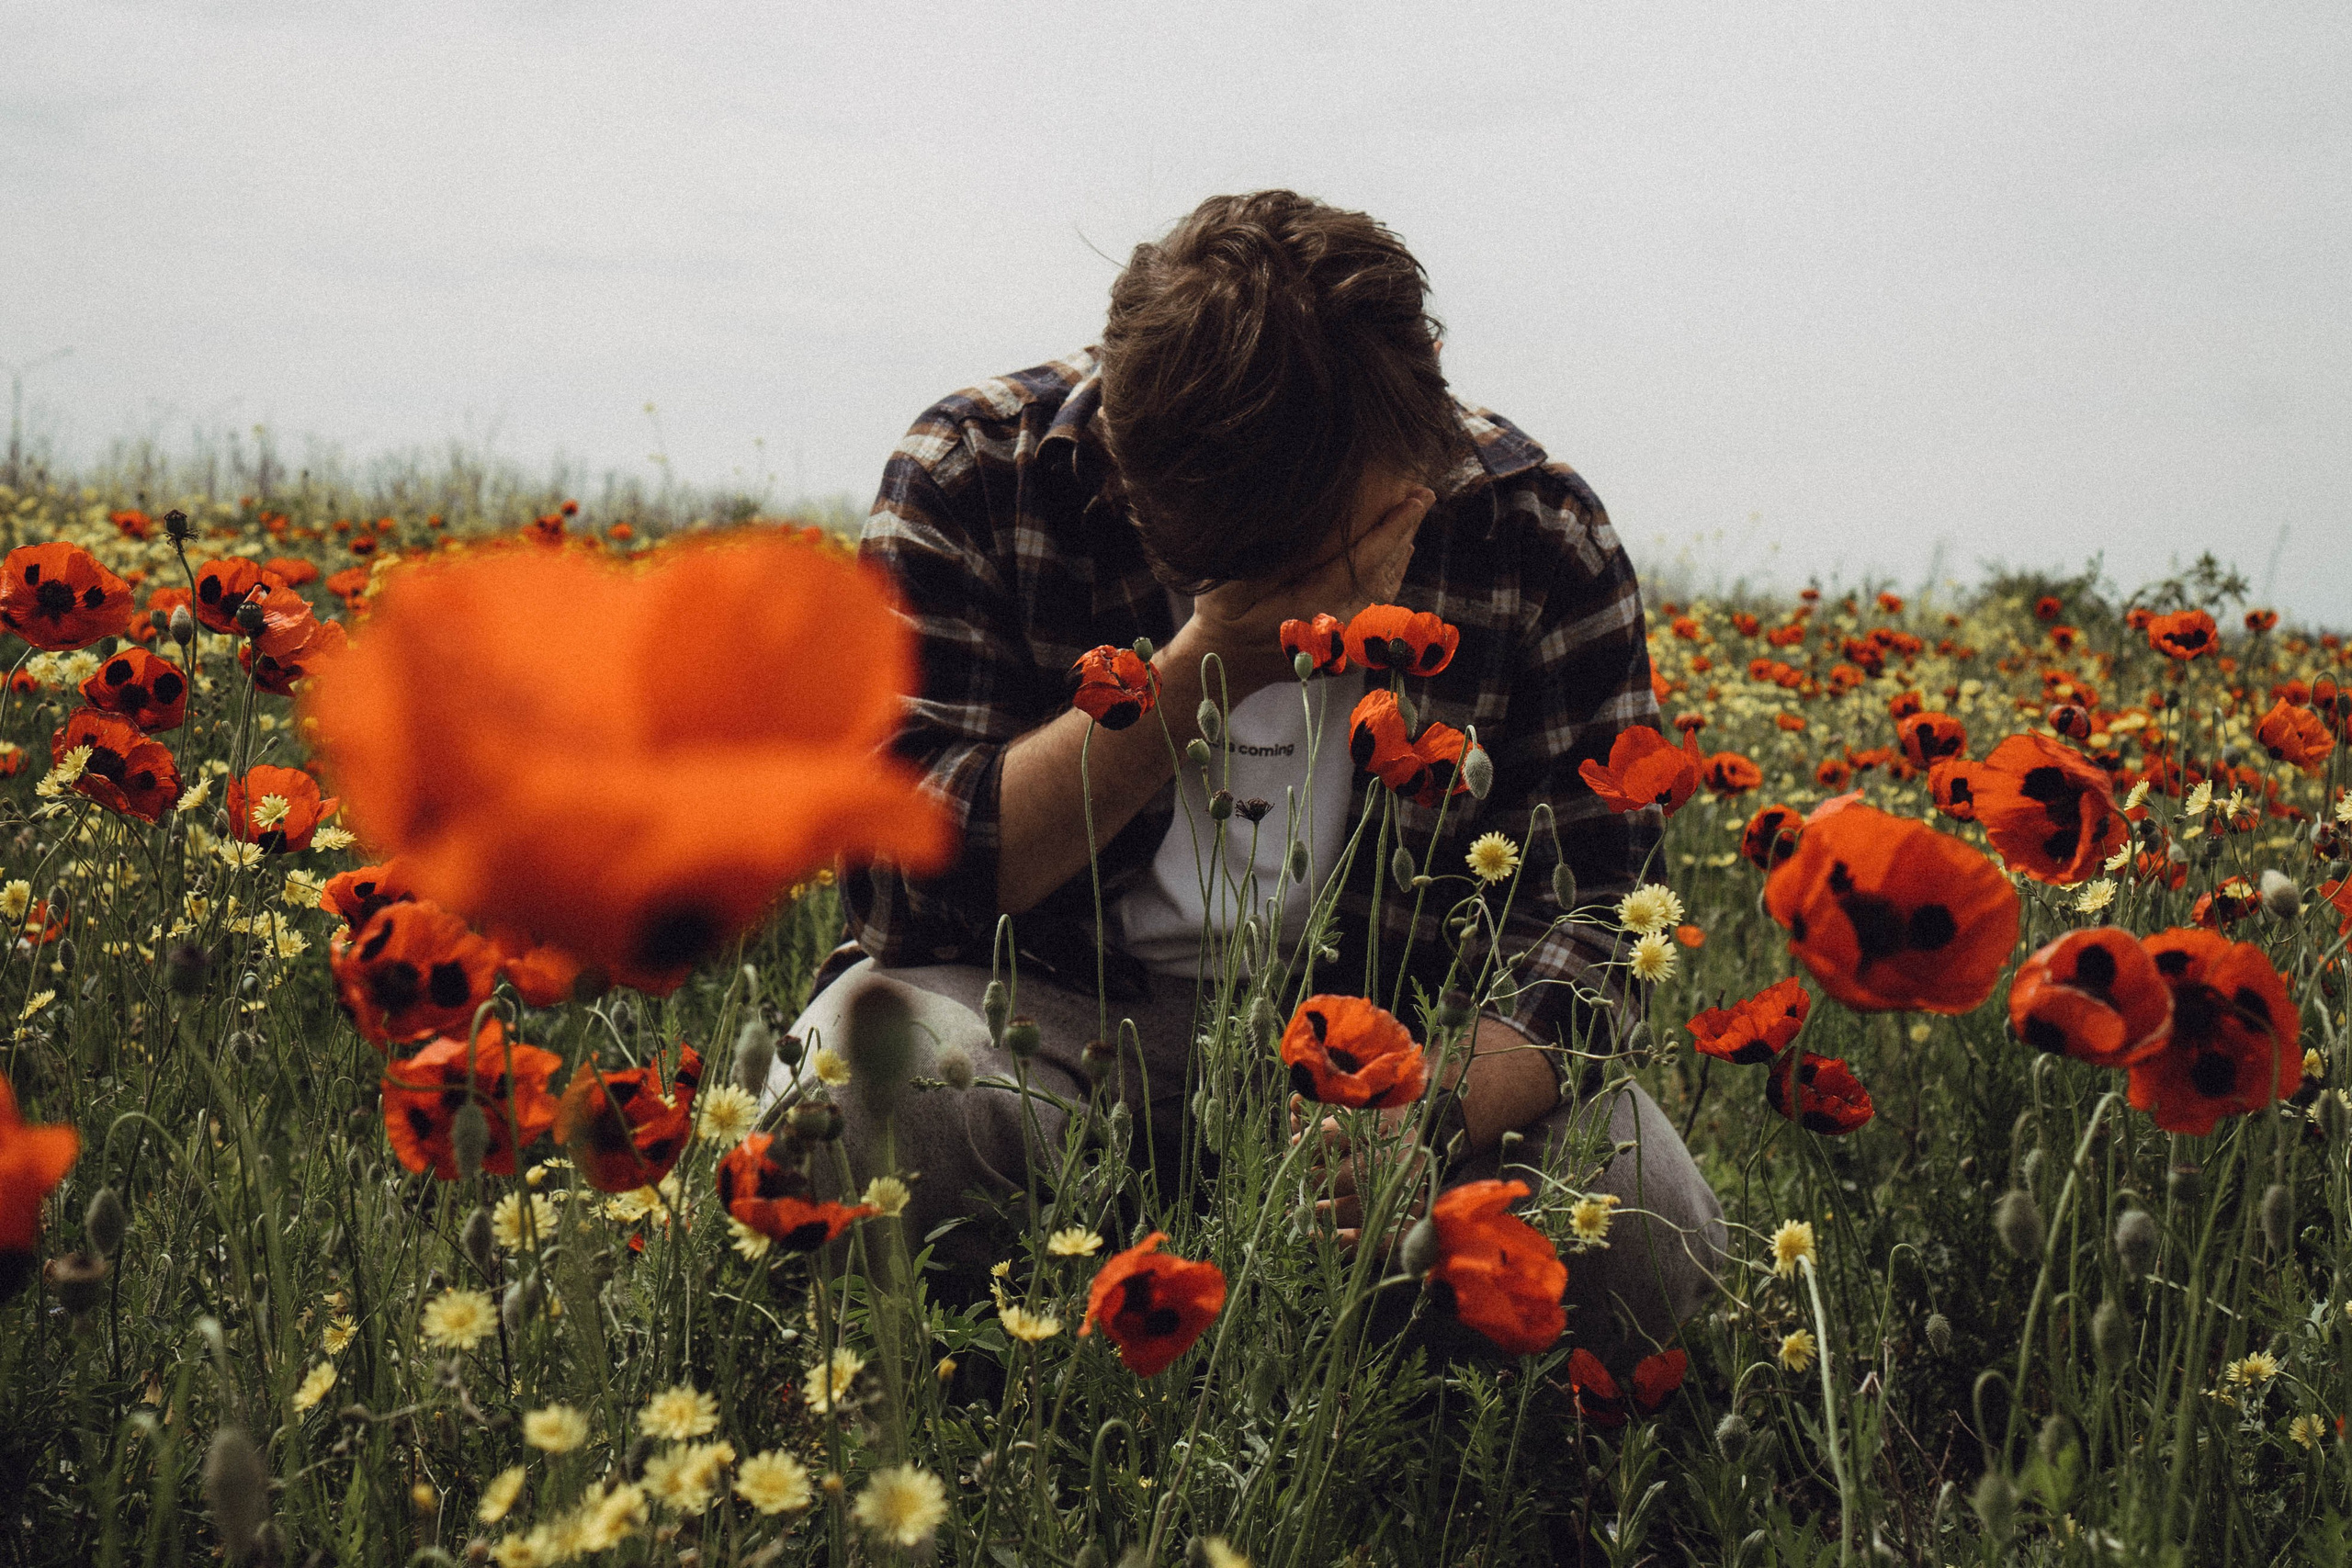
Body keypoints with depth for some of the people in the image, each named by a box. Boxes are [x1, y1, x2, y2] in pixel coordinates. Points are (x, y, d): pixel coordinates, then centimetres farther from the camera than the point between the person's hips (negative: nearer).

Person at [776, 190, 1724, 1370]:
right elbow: (902, 885, -21)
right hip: (1048, 1008, -1)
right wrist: (1203, 668, -31)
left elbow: (1581, 924, -10)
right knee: (840, 1115, -35)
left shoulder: (1540, 543, -11)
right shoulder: (971, 479, -16)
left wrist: (1437, 1116, -33)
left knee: (1648, 1230, -26)